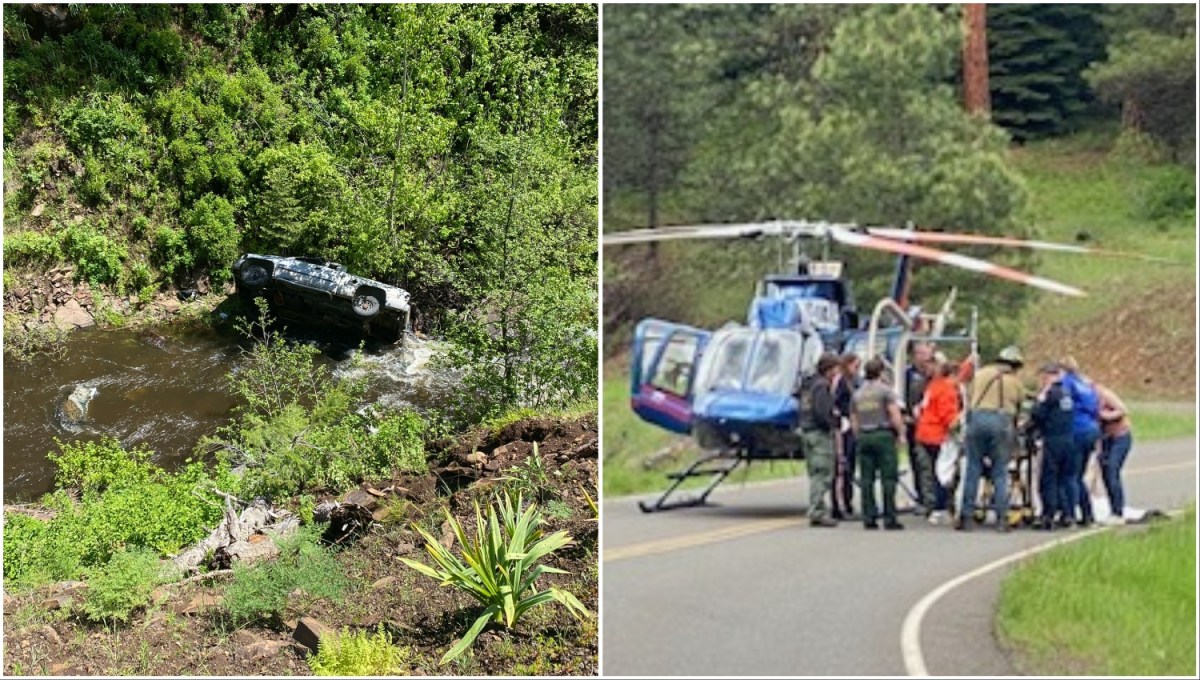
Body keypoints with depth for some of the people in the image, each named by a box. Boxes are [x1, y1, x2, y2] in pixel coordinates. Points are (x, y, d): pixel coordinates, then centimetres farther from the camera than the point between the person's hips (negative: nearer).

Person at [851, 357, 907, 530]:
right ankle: (889, 518, -5)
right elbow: (895, 415, -10)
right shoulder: (885, 390, -4)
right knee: (888, 478, -3)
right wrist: (901, 434, -2)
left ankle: (869, 518, 3)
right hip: (883, 435, -5)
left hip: (863, 436, 5)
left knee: (867, 479, 5)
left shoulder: (857, 394, 13)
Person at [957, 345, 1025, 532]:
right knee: (1000, 472, 4)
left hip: (978, 417, 1)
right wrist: (1015, 432, 21)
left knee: (973, 469, 4)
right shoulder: (1015, 382, 14)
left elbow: (969, 396, 16)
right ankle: (1001, 518, -1)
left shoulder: (980, 374, 17)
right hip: (1002, 421, -1)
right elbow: (1019, 407, 12)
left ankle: (966, 518, 3)